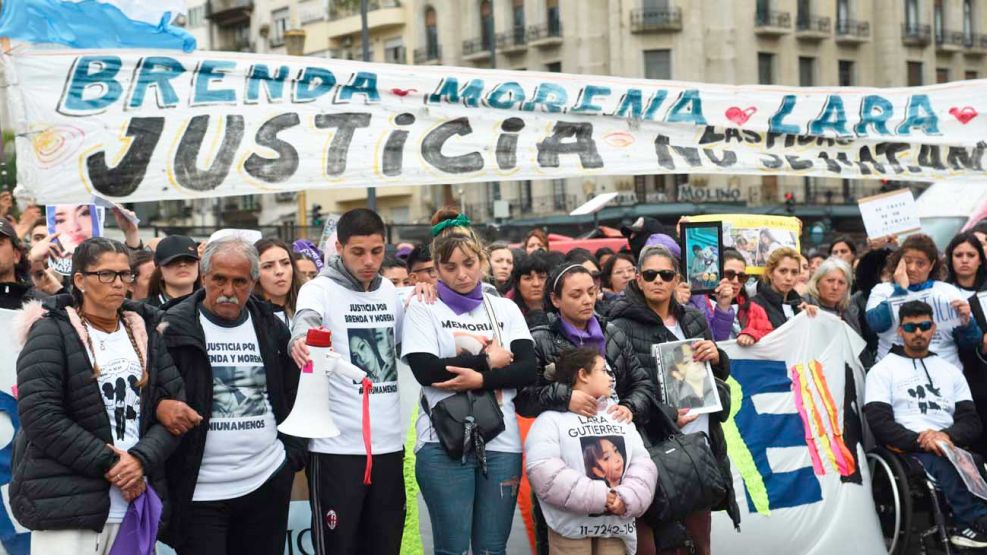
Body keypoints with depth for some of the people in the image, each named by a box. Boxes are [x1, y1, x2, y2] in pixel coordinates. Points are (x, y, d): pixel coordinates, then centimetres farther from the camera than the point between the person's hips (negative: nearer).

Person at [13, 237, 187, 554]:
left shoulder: (144, 332, 14)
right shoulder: (51, 333, -2)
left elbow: (174, 403, 8)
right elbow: (39, 414, -12)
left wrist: (142, 458, -9)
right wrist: (107, 463, -13)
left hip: (137, 500, 5)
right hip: (66, 504, -5)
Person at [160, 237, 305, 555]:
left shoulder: (272, 328, 9)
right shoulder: (175, 328, -5)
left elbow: (292, 395, 17)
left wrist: (293, 452, 6)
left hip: (268, 482, 4)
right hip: (200, 492, -4)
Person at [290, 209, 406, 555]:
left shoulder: (389, 291, 11)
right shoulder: (320, 289, -6)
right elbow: (305, 319, -28)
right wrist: (301, 338, -52)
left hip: (389, 443, 5)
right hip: (337, 446, -5)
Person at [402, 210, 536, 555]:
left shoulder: (506, 309, 12)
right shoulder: (423, 308, 4)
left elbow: (528, 370, 0)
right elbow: (426, 370, -10)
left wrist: (479, 379, -15)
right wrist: (487, 359, -5)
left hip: (501, 443, 3)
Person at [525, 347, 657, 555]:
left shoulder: (620, 417, 18)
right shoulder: (552, 418, -1)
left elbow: (642, 464, 9)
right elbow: (542, 470, -15)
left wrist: (627, 499, -12)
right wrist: (598, 497, -18)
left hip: (616, 525, 5)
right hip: (571, 527, -5)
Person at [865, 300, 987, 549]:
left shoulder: (951, 371, 22)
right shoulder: (882, 370, 10)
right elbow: (880, 423, -4)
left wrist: (947, 435, -13)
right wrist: (920, 441, -20)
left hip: (951, 449, 3)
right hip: (907, 453, -3)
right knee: (943, 460, -38)